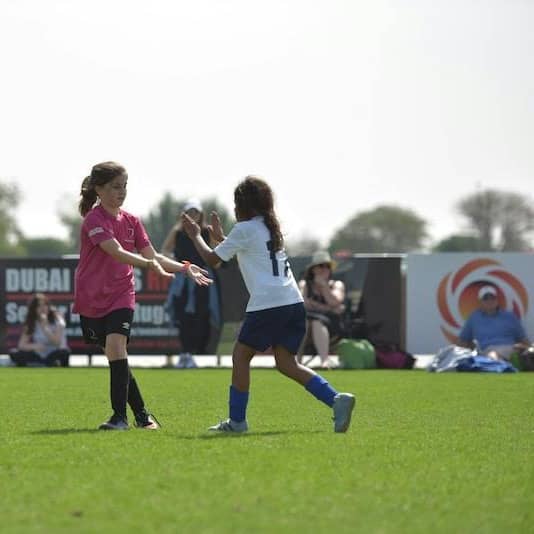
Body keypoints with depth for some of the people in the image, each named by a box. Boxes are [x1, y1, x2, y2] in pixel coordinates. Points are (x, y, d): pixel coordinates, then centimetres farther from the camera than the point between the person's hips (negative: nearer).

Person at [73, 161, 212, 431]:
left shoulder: (131, 221, 7)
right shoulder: (94, 219, -12)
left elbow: (152, 257, 10)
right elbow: (116, 252, -27)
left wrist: (185, 268, -2)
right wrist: (149, 264, -39)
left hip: (121, 296, 2)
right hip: (91, 299, -2)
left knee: (116, 345, -20)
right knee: (115, 355, 2)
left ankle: (120, 416, -20)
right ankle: (142, 415, 14)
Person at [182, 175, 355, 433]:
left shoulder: (244, 230, -2)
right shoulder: (271, 227, 22)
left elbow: (212, 259, 5)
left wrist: (195, 235, 20)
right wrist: (221, 237, 40)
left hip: (267, 305, -8)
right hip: (293, 303, 8)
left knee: (241, 355, 7)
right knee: (286, 363, 8)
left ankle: (237, 420, 8)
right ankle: (336, 400, -10)